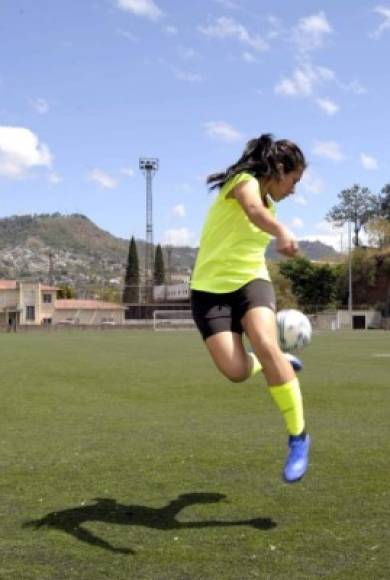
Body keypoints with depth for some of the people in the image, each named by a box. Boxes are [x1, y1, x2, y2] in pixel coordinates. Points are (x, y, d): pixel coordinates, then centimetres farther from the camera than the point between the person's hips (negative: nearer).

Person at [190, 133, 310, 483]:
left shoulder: (269, 204, 16)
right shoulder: (245, 181, -10)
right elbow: (253, 209, -36)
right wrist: (281, 231, -58)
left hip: (251, 281, 5)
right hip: (212, 288, -5)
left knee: (265, 344, -27)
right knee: (235, 371, -22)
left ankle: (299, 436, -18)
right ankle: (278, 364, 14)